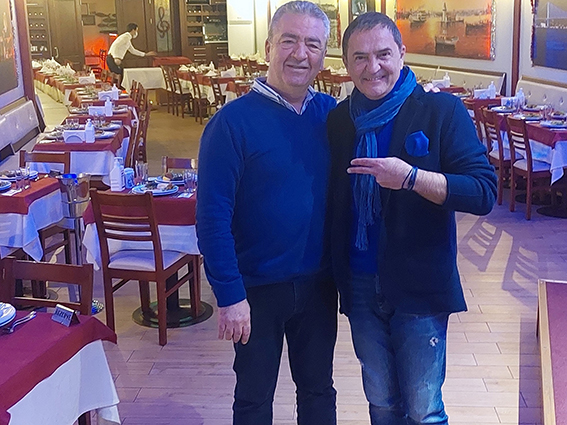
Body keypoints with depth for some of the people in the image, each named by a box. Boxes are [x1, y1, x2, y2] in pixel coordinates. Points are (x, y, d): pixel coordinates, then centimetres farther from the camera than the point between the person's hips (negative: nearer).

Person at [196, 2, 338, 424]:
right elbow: (213, 215, -15)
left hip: (318, 283, 4)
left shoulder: (330, 113, -1)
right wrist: (229, 295, -16)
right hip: (258, 288, -4)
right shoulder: (233, 121, -15)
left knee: (318, 388, 21)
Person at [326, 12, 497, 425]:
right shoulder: (340, 119, 4)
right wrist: (337, 274, 2)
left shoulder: (441, 110, -9)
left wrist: (411, 177, -28)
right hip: (360, 287, 4)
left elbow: (484, 192, -16)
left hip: (421, 287, -4)